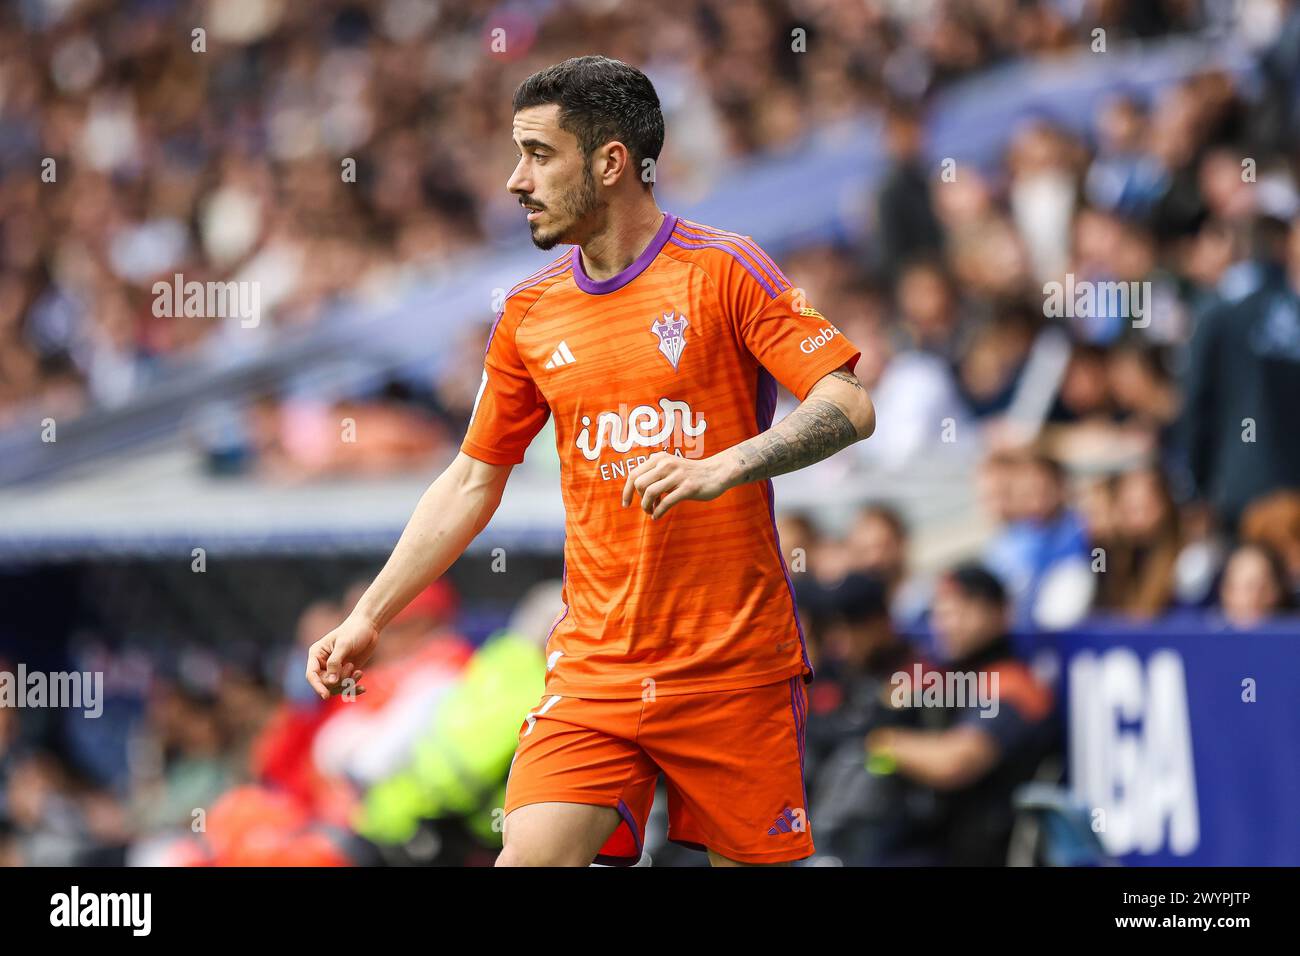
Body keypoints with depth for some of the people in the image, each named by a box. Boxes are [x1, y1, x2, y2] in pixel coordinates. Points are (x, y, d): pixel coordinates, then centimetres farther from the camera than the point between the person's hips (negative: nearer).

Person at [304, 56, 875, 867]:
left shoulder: (724, 269, -5)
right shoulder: (531, 313, 9)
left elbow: (850, 406, -13)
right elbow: (472, 482, 18)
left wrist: (720, 468, -28)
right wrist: (369, 618, 13)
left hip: (735, 664, -3)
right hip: (593, 669, 3)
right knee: (531, 855, -14)